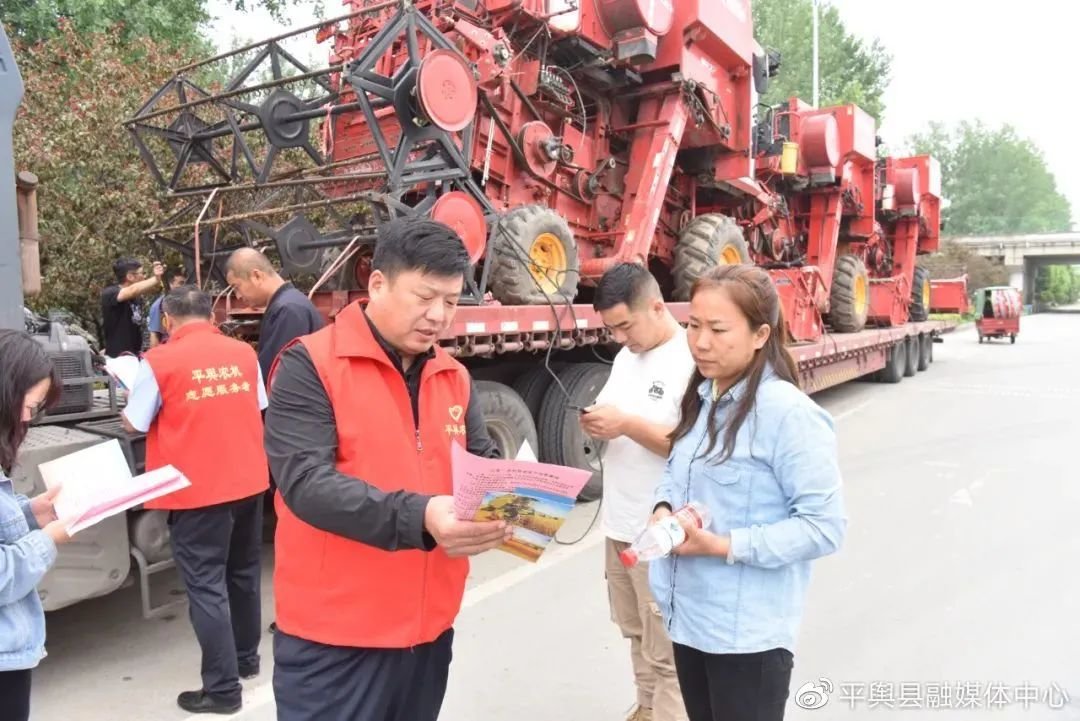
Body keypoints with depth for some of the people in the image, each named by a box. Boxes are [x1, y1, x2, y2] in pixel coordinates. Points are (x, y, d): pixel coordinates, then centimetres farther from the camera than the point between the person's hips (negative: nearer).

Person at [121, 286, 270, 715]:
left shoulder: (159, 361, -11)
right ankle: (246, 658, 36)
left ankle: (222, 689, 10)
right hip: (249, 482, 5)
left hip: (198, 491, -5)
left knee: (206, 586, 4)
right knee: (243, 573, 20)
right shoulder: (243, 353, 1)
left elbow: (135, 424, -2)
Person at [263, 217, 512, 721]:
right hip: (334, 636, -6)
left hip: (429, 628, 6)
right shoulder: (310, 366, -12)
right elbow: (305, 481, -21)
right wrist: (419, 516, -33)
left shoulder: (454, 377, 7)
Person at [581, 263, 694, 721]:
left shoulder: (692, 361, -18)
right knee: (636, 632, 23)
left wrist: (627, 424, -26)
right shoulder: (626, 355, 9)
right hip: (619, 522, 9)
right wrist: (596, 423, -6)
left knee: (664, 650, 5)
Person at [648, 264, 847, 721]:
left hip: (747, 633, -7)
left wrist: (724, 546, -24)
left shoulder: (789, 414, -21)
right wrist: (663, 510, -6)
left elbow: (824, 525, -21)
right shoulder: (699, 397, 5)